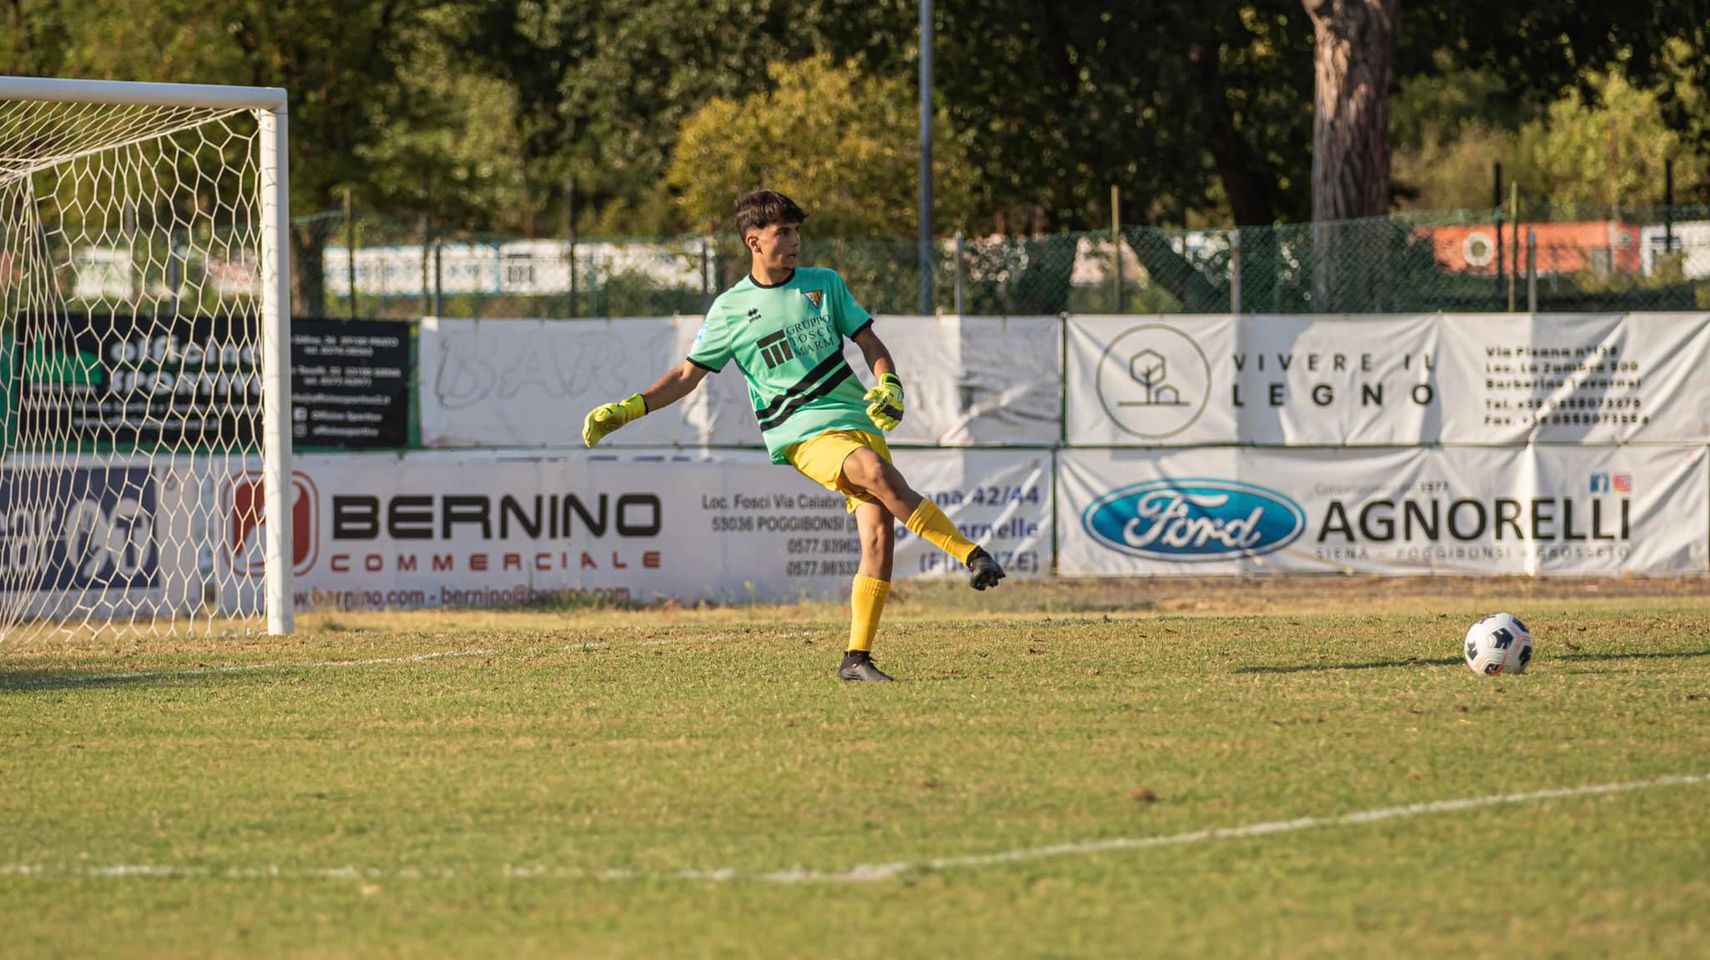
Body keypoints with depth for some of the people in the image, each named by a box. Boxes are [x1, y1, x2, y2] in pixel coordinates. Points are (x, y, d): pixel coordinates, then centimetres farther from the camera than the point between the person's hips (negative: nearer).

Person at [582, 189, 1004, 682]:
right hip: (803, 434, -4)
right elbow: (687, 375, 13)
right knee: (878, 473, -34)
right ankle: (971, 554, -30)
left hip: (859, 418, 4)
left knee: (879, 532, -12)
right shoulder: (730, 310, 6)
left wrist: (888, 384, -3)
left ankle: (857, 657, -5)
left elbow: (869, 343, 17)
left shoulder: (825, 284, 13)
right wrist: (625, 411, 4)